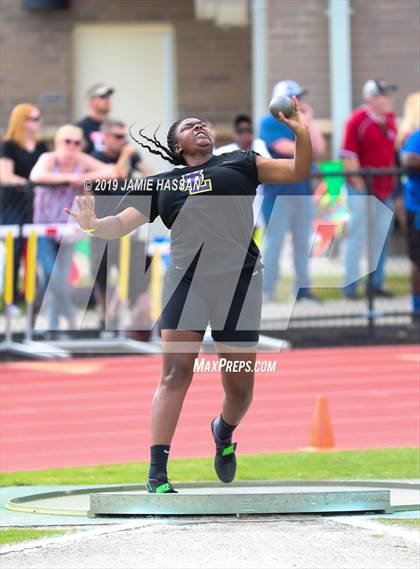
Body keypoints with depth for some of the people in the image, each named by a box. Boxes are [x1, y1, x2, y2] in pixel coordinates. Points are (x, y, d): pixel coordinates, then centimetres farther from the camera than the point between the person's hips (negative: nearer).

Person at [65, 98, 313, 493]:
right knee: (175, 375, -12)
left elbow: (297, 172, 13)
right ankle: (157, 474, -13)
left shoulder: (238, 163, 18)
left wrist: (302, 134, -5)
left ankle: (224, 432, 38)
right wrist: (91, 224, -9)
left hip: (239, 280, 0)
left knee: (240, 388, 4)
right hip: (185, 279, 0)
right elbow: (120, 225, 13)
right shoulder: (158, 184, 20)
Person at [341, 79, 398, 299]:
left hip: (385, 189, 7)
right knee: (357, 235, -4)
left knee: (382, 236, 9)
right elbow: (349, 157, -13)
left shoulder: (390, 119, 9)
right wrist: (360, 185, -14)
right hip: (362, 190, -7)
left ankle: (376, 283, 17)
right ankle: (350, 286, 2)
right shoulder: (357, 120, -12)